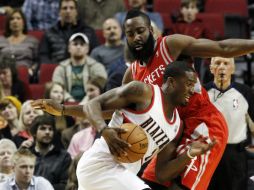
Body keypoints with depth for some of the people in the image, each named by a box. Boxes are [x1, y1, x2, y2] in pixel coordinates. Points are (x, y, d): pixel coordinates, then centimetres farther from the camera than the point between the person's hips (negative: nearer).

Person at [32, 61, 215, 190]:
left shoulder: (176, 126, 15)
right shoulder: (142, 92, -7)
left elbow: (161, 171, 14)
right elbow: (94, 104, -7)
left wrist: (189, 155, -2)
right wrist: (105, 131, -27)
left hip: (122, 174, 10)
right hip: (101, 163, -10)